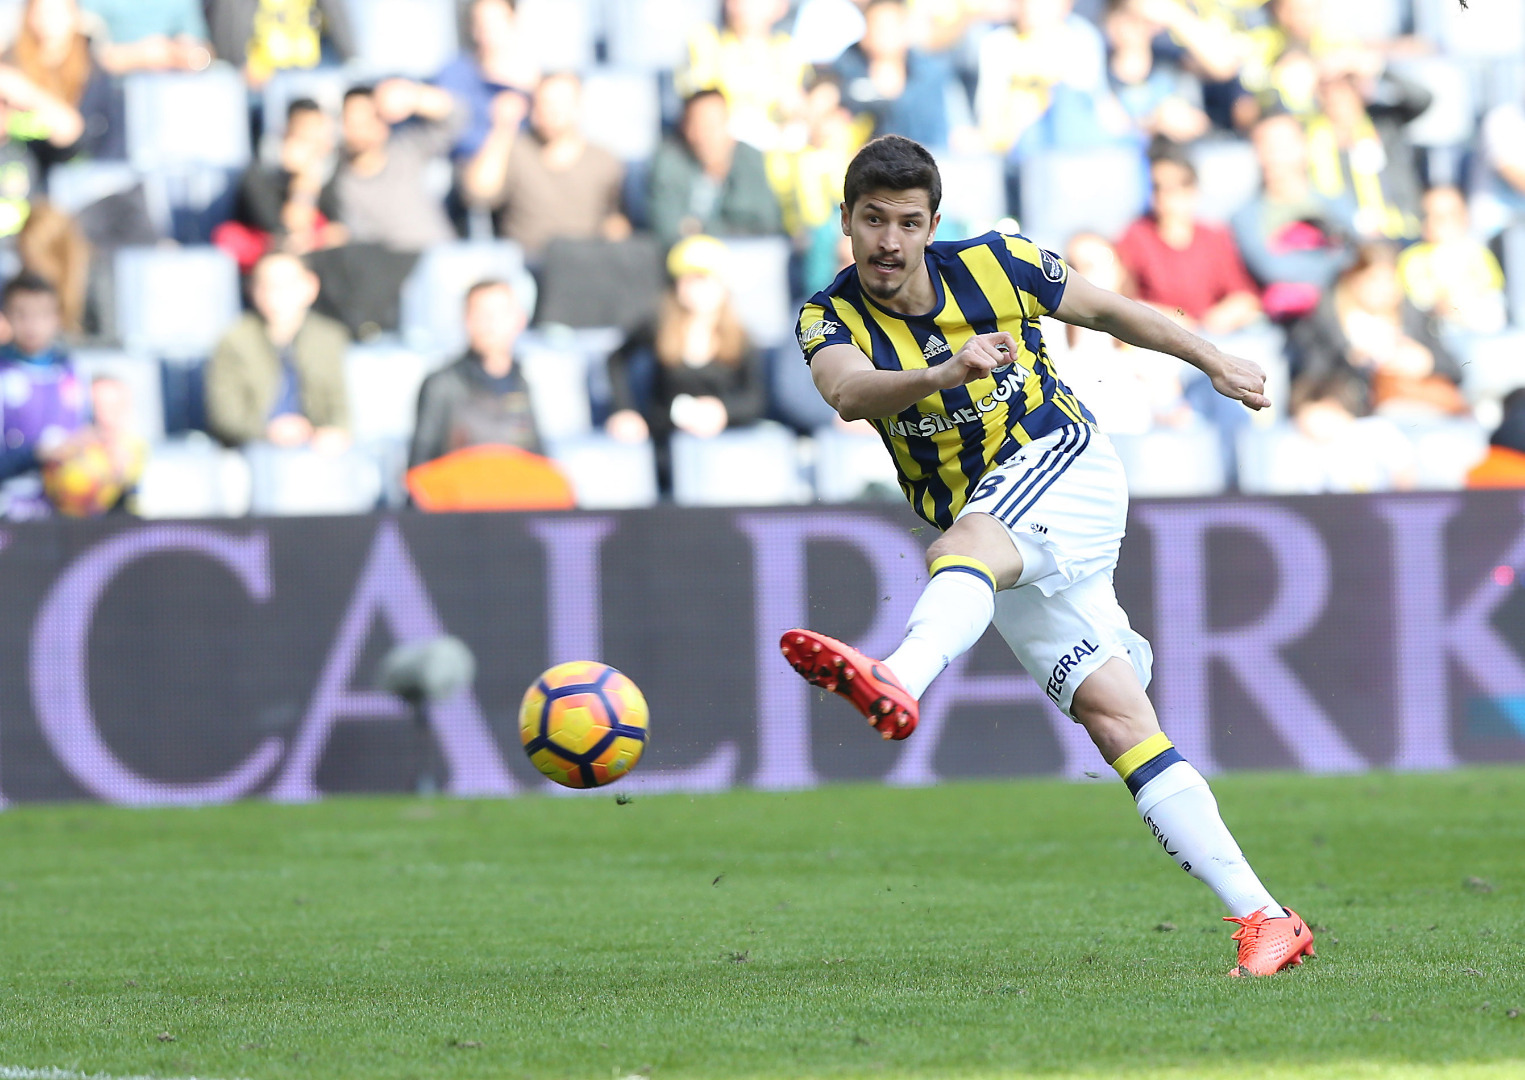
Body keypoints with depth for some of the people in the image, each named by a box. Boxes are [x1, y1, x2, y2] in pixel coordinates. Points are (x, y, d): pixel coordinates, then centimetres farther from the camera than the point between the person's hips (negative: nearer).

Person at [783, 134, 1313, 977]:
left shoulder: (994, 266, -2)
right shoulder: (831, 319, -3)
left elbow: (1105, 309, 15)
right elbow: (846, 392, -27)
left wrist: (1213, 361, 21)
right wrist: (941, 375, -45)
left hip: (1065, 466, -3)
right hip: (997, 539, 3)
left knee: (965, 545, -36)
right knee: (1116, 719, -7)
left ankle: (898, 682, -69)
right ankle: (1262, 918, -9)